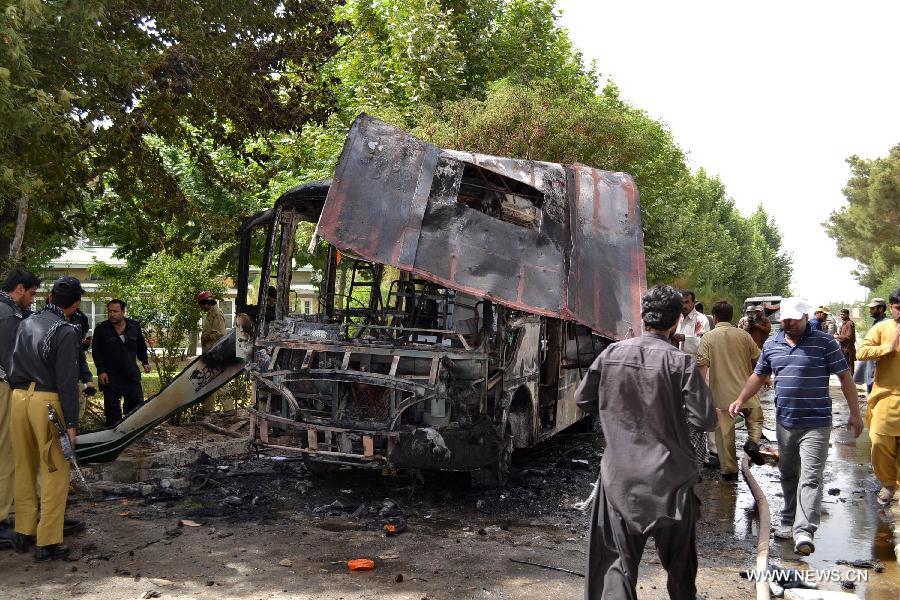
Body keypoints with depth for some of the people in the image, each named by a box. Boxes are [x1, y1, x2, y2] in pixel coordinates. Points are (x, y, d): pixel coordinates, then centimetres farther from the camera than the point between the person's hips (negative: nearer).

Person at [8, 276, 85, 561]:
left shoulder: (26, 323, 10)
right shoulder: (66, 332, -12)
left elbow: (13, 367, 16)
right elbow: (67, 382, -14)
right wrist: (71, 422, -11)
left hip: (19, 398, 7)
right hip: (47, 402, -7)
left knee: (24, 469, 17)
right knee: (54, 473, 1)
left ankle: (23, 532, 28)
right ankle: (47, 542, 4)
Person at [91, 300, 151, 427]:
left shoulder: (135, 326, 3)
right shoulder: (101, 329, -3)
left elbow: (141, 347, 16)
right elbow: (96, 352, -1)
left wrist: (145, 362, 7)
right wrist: (101, 371, -9)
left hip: (132, 375, 2)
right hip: (110, 377, -2)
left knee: (137, 403, 5)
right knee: (112, 408, 1)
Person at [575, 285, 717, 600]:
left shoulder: (611, 354, -3)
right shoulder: (680, 362, -13)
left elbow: (583, 398, 6)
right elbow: (705, 420, -15)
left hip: (620, 476, 2)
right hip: (669, 476, -1)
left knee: (619, 560, 8)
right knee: (678, 560, 19)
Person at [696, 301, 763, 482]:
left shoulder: (708, 338, -5)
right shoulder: (744, 335, 2)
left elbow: (702, 365, -14)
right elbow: (758, 359, 8)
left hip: (721, 393, -1)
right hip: (745, 390, 2)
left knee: (724, 432, 7)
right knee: (755, 419, 23)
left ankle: (729, 470, 12)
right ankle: (753, 443, -5)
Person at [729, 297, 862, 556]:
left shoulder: (824, 342, -6)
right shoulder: (771, 344, 8)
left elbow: (845, 377, -4)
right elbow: (759, 376, 17)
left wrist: (855, 413, -6)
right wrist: (740, 401, 7)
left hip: (815, 424, -5)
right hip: (784, 422, 5)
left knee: (810, 477, -10)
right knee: (788, 475, 15)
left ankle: (804, 532, -14)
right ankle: (788, 522, 27)